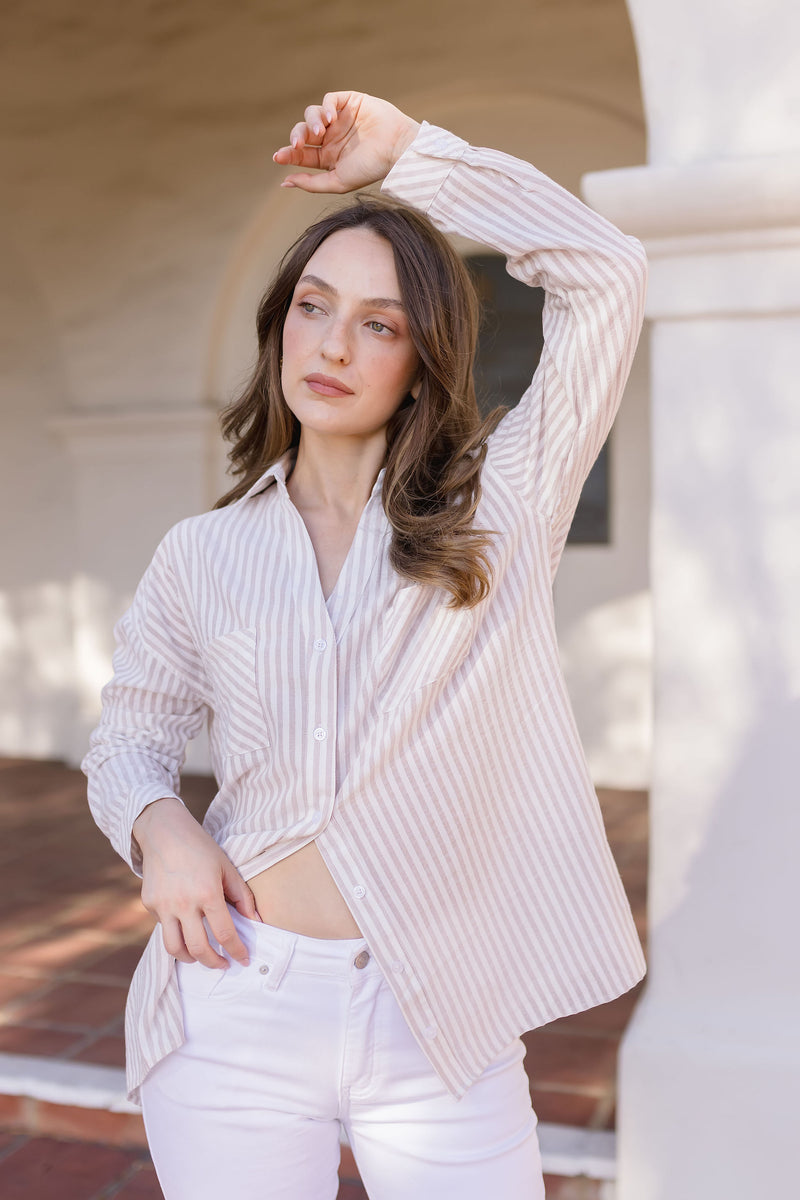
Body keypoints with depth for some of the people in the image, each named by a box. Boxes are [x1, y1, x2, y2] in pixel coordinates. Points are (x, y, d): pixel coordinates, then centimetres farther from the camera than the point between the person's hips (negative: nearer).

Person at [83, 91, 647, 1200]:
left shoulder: (495, 509, -1)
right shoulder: (201, 556, 4)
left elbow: (605, 276, -6)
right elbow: (129, 739, 14)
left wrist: (407, 151, -4)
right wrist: (160, 826, -8)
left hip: (441, 1026, -1)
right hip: (236, 1010, 1)